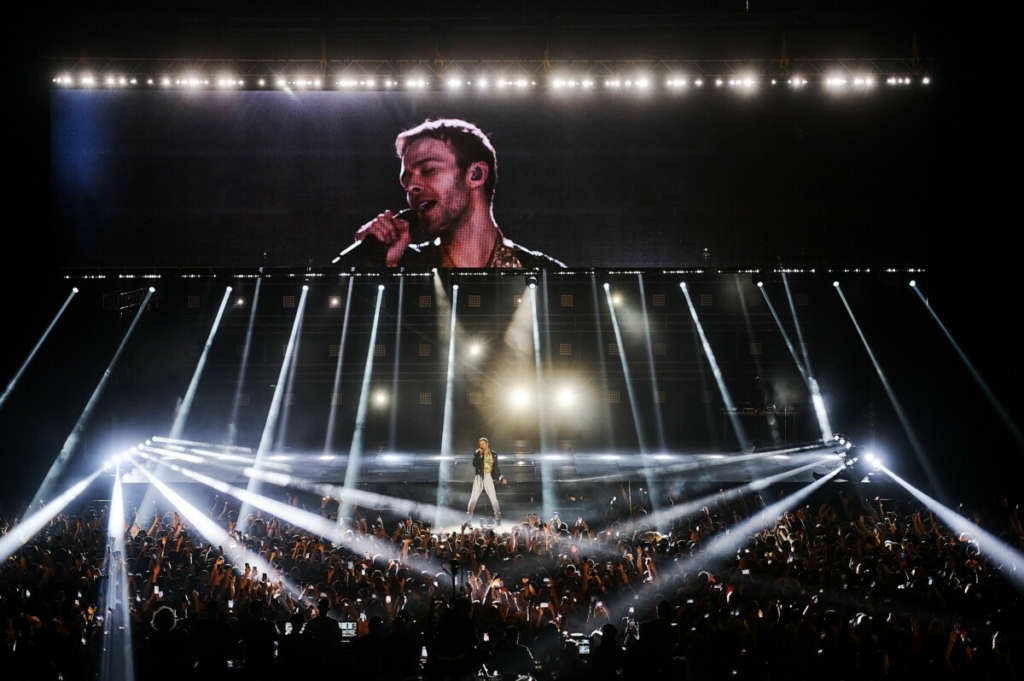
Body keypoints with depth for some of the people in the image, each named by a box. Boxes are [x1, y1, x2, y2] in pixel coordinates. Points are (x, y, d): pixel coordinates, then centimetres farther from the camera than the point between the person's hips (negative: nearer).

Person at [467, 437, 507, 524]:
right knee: (473, 498, -5)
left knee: (493, 498, -6)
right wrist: (478, 454, -19)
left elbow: (496, 468, 11)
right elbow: (474, 464, -13)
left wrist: (501, 478, 2)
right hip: (479, 478, -1)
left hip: (488, 478, 1)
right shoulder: (477, 454, 2)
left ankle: (498, 518, 0)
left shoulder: (493, 455, 6)